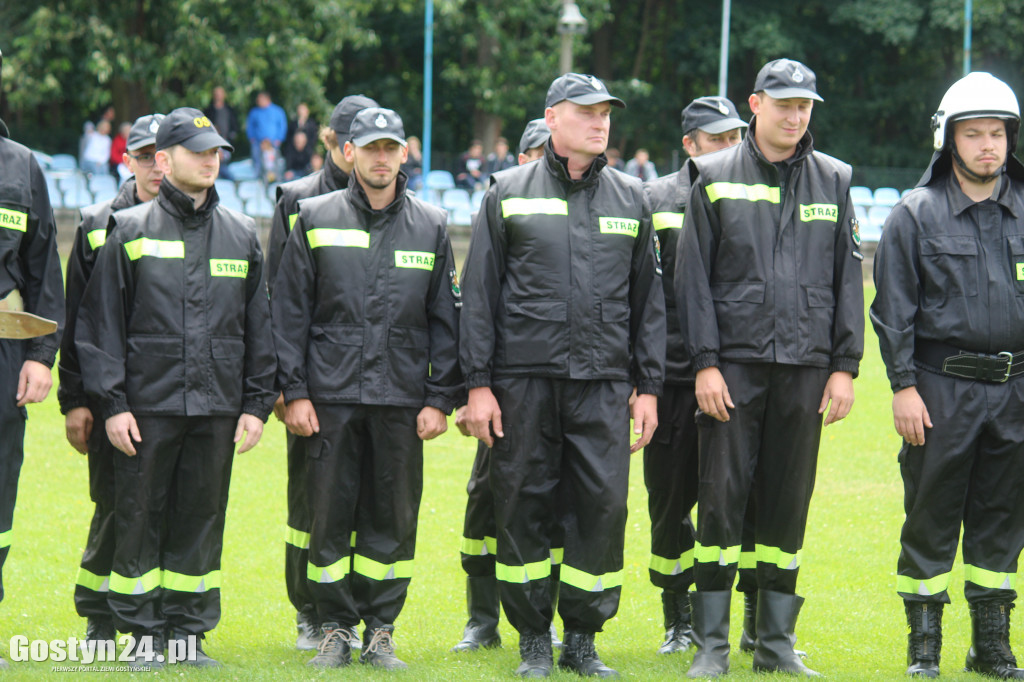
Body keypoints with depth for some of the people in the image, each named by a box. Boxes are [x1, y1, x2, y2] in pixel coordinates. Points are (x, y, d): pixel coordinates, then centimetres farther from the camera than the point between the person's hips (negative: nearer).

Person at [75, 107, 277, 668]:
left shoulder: (241, 236, 12)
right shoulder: (130, 231, 2)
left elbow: (259, 327, 15)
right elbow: (100, 323, 1)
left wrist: (256, 404, 8)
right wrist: (111, 402, -7)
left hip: (217, 410, 3)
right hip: (147, 406, -3)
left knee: (201, 522, 5)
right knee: (139, 519, -1)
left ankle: (189, 630, 13)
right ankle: (143, 632, 7)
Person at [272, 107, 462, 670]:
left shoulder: (430, 226, 9)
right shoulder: (316, 219, 6)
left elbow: (445, 320, 10)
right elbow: (290, 312, 5)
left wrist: (440, 398, 2)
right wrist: (294, 391, -2)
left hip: (402, 400, 1)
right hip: (330, 396, -1)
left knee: (392, 519, 2)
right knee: (329, 517, 1)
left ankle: (381, 631, 11)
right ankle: (336, 629, 11)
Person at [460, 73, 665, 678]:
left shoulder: (630, 199, 13)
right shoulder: (509, 194, 6)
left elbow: (648, 298, 14)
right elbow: (480, 293, 4)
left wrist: (649, 386, 8)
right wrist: (478, 383, -2)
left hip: (604, 381, 1)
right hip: (524, 378, -1)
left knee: (604, 504, -5)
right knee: (524, 506, 1)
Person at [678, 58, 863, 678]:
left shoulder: (833, 181, 10)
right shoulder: (715, 179, 3)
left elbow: (849, 279, 10)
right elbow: (694, 277, 1)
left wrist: (845, 366, 3)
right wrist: (705, 363, -7)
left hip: (805, 368, 2)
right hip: (734, 364, -2)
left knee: (789, 505, 5)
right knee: (722, 500, -3)